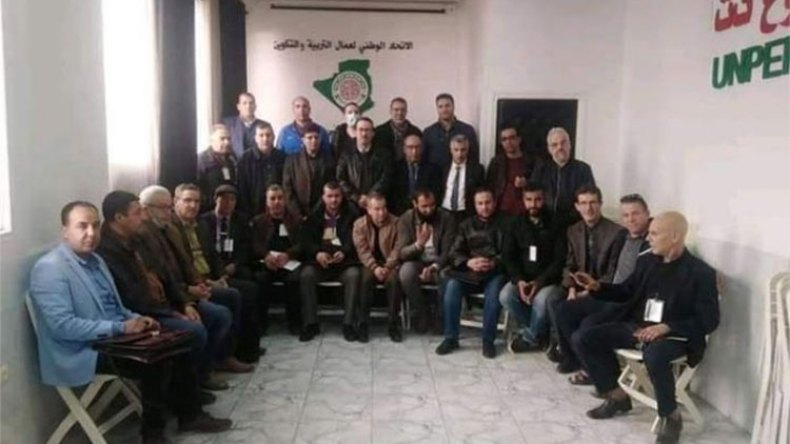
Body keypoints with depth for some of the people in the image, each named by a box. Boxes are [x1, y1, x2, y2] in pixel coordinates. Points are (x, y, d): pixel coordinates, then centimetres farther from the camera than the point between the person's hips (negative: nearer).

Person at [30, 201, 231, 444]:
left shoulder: (94, 259, 12)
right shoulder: (50, 269, -17)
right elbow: (62, 326, -25)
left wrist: (134, 318, 0)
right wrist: (120, 327, -23)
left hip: (112, 337, 9)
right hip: (82, 352, -9)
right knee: (156, 360, -23)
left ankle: (190, 414, 10)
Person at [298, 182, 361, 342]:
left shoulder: (351, 214, 8)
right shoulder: (314, 215, 13)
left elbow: (355, 240, -3)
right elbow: (306, 240, 3)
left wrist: (344, 252, -25)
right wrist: (317, 253, -19)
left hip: (345, 260, -1)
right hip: (319, 260, 1)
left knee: (354, 274, -33)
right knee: (306, 274, -28)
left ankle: (348, 323, -25)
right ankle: (310, 323, -20)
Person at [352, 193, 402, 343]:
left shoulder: (395, 223, -3)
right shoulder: (359, 224, -1)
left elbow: (398, 248, -8)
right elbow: (362, 250, -9)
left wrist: (387, 267, -21)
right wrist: (375, 267, -23)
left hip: (389, 264, 0)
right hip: (370, 264, 0)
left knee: (393, 280, -32)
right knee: (366, 279, -32)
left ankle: (393, 324, -21)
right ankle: (363, 323, -23)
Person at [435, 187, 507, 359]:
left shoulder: (503, 223, 9)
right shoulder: (466, 225, 18)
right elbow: (455, 253, 8)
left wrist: (493, 263, -21)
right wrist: (468, 262, -15)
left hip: (495, 272, -2)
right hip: (469, 271, 2)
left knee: (494, 292, -35)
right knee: (451, 286, -27)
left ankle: (488, 340, -20)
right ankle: (451, 338, -18)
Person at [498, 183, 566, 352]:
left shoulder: (555, 224, -3)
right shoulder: (516, 224, 8)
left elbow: (560, 260, -8)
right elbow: (508, 256, 2)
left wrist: (540, 281, -21)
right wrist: (519, 280, -16)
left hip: (550, 280, -3)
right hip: (523, 278, 3)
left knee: (542, 300, -34)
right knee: (506, 296, -26)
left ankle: (530, 337, -5)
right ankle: (538, 332, -5)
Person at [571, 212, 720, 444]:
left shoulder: (701, 272, -9)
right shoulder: (647, 261, 8)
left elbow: (708, 321, -10)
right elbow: (626, 292, 20)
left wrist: (666, 327, -23)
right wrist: (597, 287, 1)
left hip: (674, 334, -6)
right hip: (635, 326, 7)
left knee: (654, 355, -41)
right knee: (582, 338, -9)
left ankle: (671, 416, -14)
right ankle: (617, 396, 8)